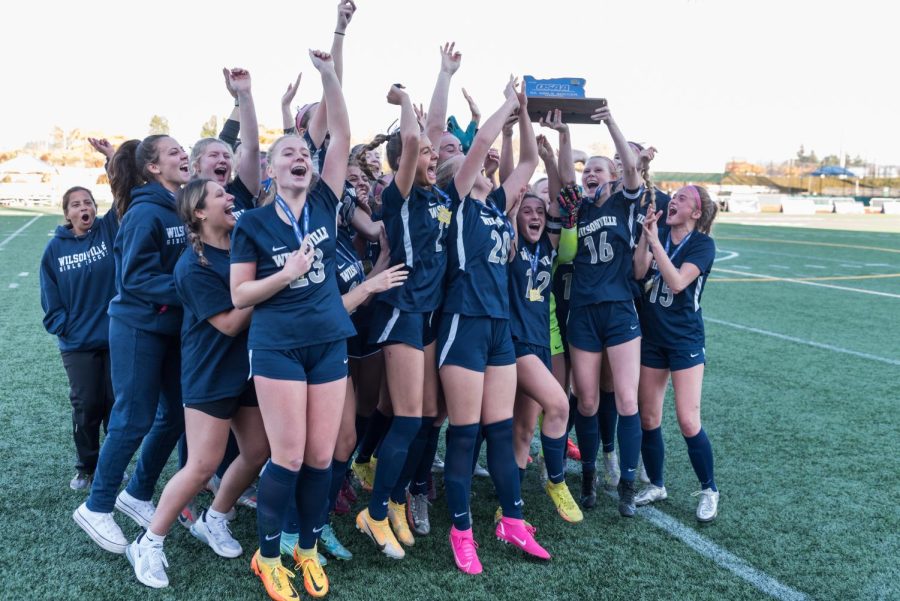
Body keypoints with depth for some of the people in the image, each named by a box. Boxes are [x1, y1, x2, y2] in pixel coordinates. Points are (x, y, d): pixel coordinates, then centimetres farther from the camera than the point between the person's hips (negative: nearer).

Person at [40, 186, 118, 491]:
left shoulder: (109, 230, -1)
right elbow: (51, 298, 4)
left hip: (117, 338, 0)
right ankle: (86, 467, 24)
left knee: (118, 403, 7)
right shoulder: (55, 248, 2)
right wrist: (63, 327, -4)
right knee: (86, 406, 6)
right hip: (78, 344, 0)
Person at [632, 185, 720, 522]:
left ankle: (709, 491, 12)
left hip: (685, 339, -4)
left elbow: (677, 282, -23)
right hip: (651, 336, 5)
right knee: (648, 418, 8)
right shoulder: (658, 233, 3)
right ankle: (656, 485, 26)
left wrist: (654, 240, -25)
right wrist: (645, 233, -20)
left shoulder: (702, 244, -8)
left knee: (688, 421, -8)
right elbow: (638, 273, -12)